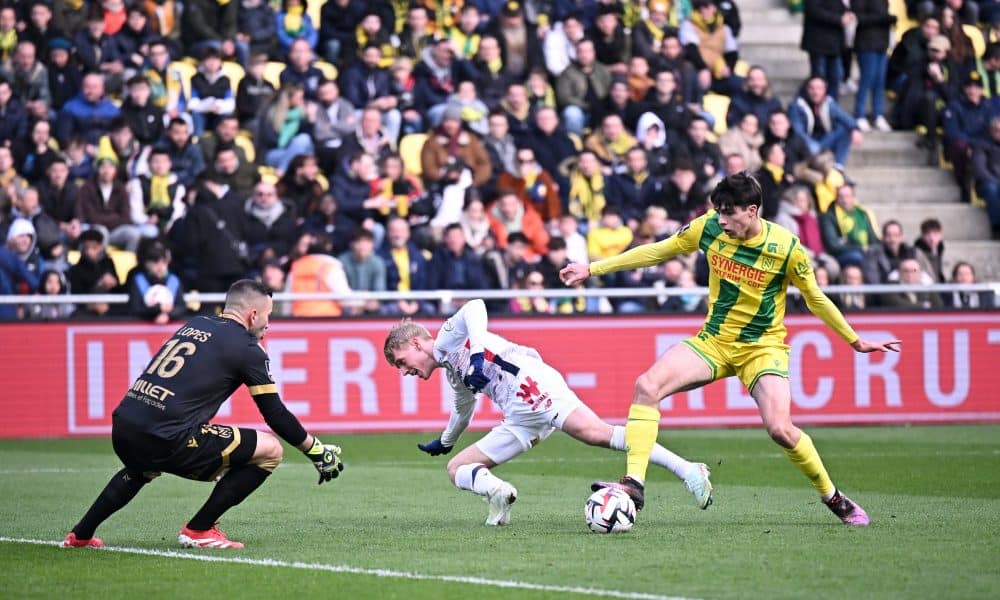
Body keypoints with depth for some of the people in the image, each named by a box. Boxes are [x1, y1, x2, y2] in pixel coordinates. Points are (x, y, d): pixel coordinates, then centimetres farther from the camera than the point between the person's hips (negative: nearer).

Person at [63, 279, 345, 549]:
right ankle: (198, 530, 6)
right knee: (270, 449, 1)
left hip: (123, 429, 8)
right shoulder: (247, 349, 0)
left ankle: (81, 535, 40)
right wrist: (315, 450, 17)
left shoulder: (194, 325, 21)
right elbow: (276, 415, 4)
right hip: (166, 440, -8)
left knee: (143, 469, 44)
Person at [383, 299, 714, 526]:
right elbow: (464, 411, 56)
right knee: (456, 469, 6)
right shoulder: (454, 375, 36)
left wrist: (477, 352, -23)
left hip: (529, 383, -11)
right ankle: (497, 492, -24)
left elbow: (475, 307, -12)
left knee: (594, 432, -33)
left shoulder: (448, 336, 9)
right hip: (520, 418, 11)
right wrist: (445, 443, 72)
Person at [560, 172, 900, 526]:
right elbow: (657, 251, 5)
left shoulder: (786, 247, -16)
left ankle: (832, 497, 4)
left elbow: (815, 299, 0)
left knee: (780, 430, -22)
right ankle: (634, 484, -22)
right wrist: (593, 269, 6)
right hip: (713, 341, 3)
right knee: (647, 385, -20)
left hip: (762, 347, -3)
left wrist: (857, 342, 8)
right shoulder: (709, 228, -8)